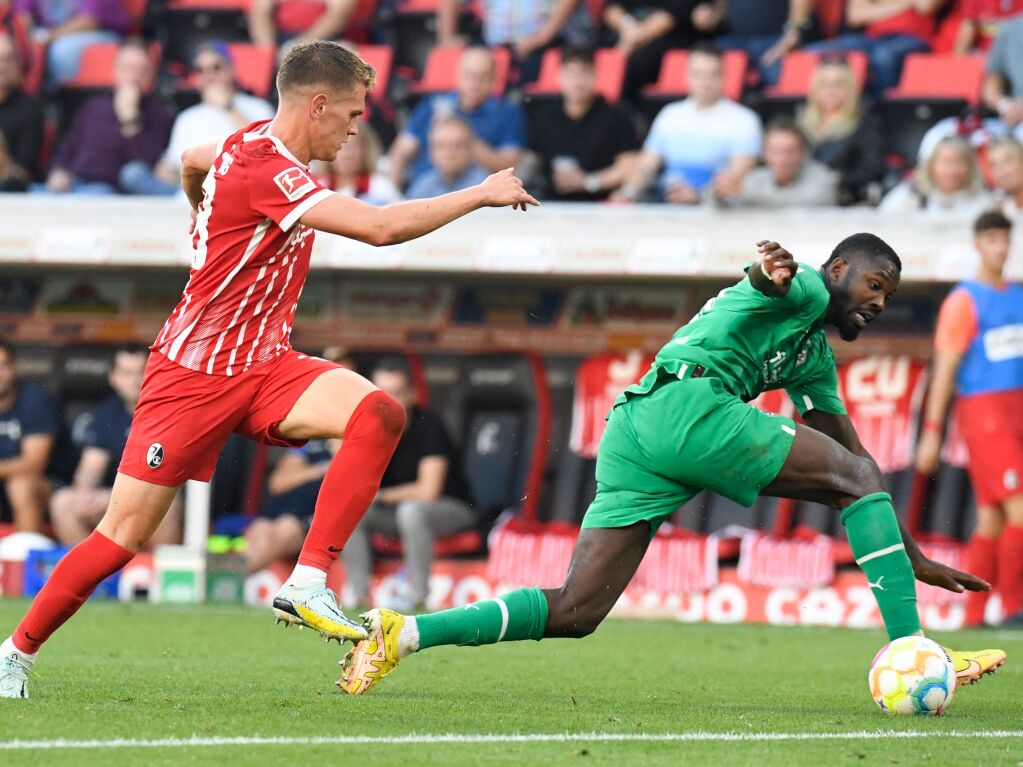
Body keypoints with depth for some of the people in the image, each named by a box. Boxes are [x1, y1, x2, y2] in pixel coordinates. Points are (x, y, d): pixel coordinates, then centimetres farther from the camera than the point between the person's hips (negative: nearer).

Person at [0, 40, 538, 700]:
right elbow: (381, 227, -33)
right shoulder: (265, 170, -23)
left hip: (265, 364, 8)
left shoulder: (259, 145, 6)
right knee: (123, 537, -3)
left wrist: (211, 219, 50)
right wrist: (480, 195, -24)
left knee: (379, 415, -21)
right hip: (193, 373, -8)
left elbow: (192, 162, 30)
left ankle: (308, 586, -24)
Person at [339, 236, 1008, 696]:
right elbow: (782, 311, -17)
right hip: (689, 402, -9)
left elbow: (855, 454, 36)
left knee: (573, 612, 0)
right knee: (858, 478, -4)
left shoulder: (817, 360, 34)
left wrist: (912, 556, 33)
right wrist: (773, 271, -43)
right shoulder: (806, 289, 8)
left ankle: (403, 633, -7)